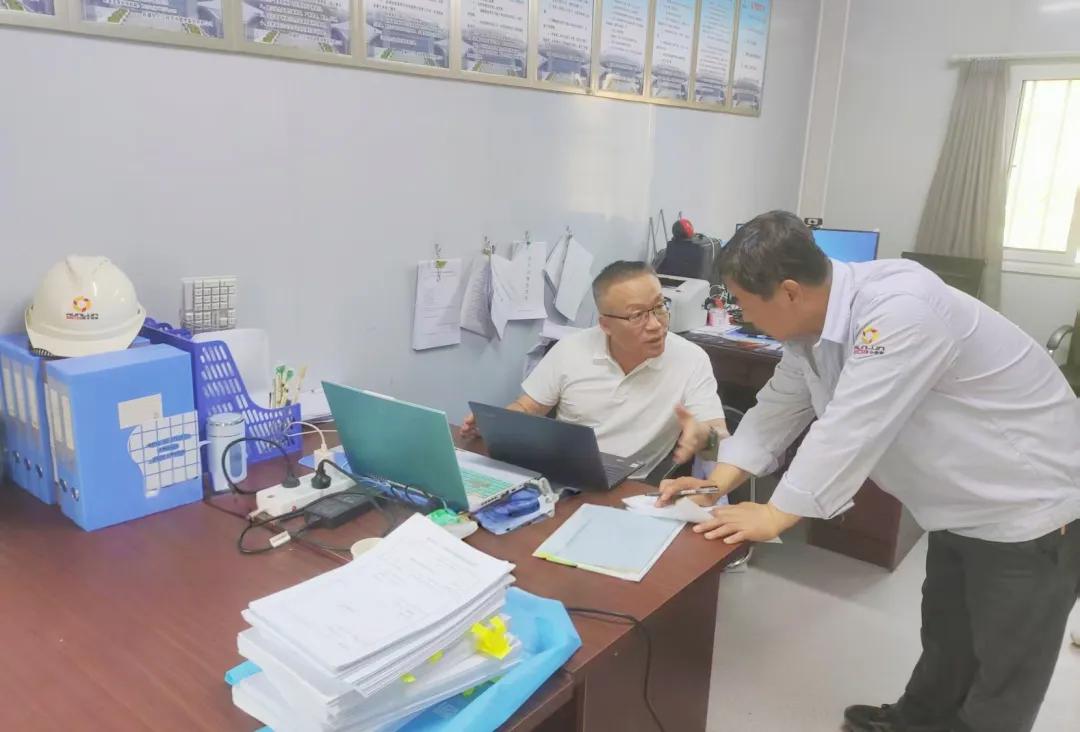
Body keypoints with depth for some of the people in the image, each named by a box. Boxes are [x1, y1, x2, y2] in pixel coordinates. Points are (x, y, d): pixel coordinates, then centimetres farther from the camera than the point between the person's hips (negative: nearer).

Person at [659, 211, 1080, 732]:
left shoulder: (899, 310, -35)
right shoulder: (814, 324, -6)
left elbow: (851, 430, -35)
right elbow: (778, 408, 2)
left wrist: (774, 516, -25)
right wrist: (716, 483, -7)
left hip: (1032, 504, -8)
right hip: (966, 499, 9)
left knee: (1004, 668, 9)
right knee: (946, 634, 27)